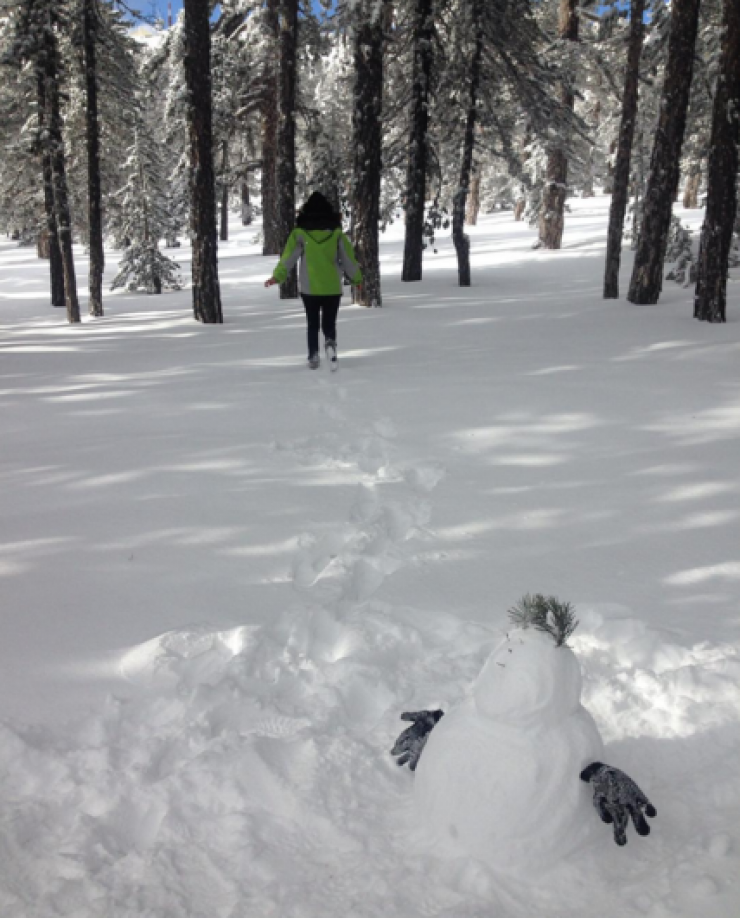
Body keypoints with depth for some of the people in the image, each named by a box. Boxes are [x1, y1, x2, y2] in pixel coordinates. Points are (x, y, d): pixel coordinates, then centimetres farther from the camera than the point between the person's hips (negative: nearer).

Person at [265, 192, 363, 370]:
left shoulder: (300, 233, -5)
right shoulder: (336, 233, -2)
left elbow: (288, 257, -6)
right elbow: (348, 258, 2)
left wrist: (277, 277, 3)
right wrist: (356, 278, 13)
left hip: (309, 288, 0)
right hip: (332, 288, 0)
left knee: (312, 324, 15)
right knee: (329, 323, 10)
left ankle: (313, 356, 5)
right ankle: (330, 342, -20)